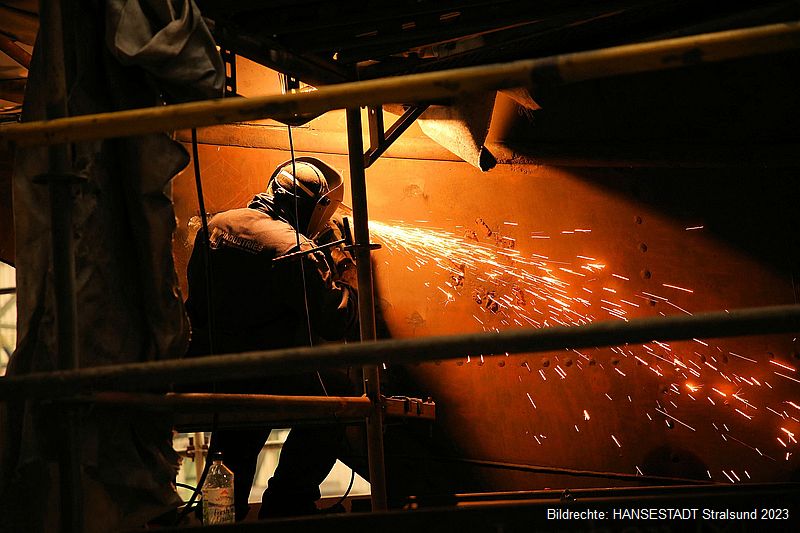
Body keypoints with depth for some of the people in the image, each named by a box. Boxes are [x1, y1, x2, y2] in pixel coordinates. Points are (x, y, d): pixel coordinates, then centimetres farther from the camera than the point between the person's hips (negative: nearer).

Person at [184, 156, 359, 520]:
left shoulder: (216, 227, 6)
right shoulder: (297, 252, -17)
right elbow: (339, 325, -13)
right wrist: (345, 268, 2)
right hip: (258, 384, -7)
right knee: (338, 393, 14)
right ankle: (287, 503, 18)